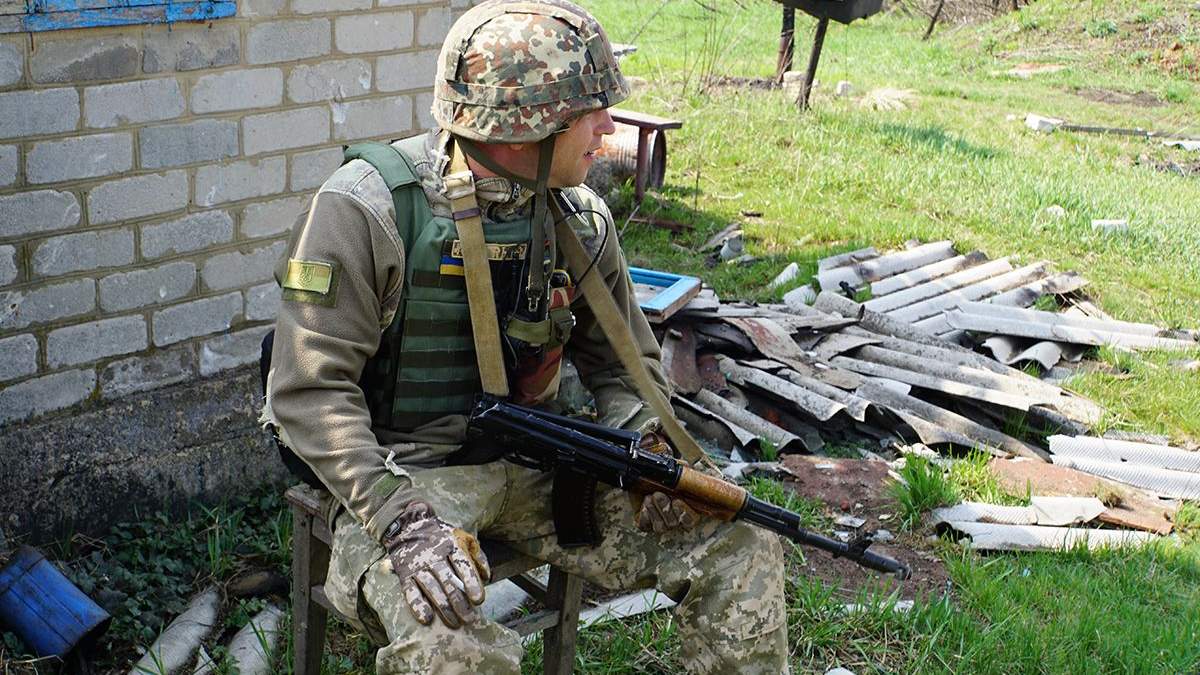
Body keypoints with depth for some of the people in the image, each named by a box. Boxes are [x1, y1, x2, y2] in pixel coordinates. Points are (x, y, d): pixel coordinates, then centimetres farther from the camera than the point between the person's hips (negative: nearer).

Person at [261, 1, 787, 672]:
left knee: (740, 549, -7)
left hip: (535, 465, 6)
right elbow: (309, 390, -17)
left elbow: (625, 361, 15)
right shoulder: (368, 208, -16)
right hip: (404, 471, -5)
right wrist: (401, 519, -29)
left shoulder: (579, 219, 3)